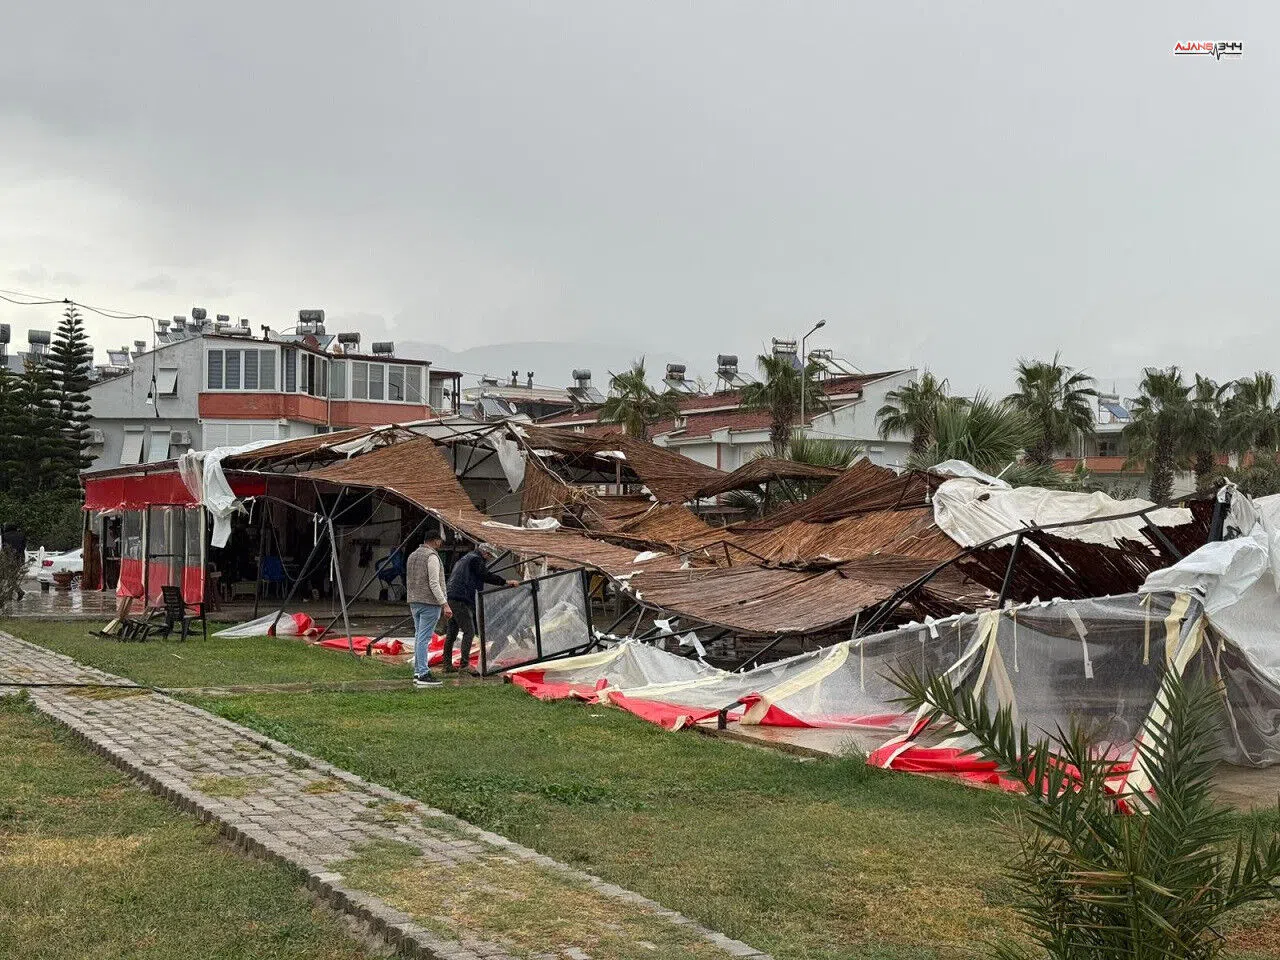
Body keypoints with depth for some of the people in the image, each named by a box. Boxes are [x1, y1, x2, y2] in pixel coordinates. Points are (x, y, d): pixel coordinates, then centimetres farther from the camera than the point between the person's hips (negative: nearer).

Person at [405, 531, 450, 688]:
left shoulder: (412, 556, 17)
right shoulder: (431, 556, -12)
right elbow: (434, 584, -18)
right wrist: (444, 604, -18)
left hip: (414, 602, 9)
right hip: (429, 602, -9)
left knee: (419, 636, 12)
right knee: (424, 638, -10)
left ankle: (417, 672, 13)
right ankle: (423, 674, -10)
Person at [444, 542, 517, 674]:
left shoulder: (464, 559, 27)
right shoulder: (475, 559, -4)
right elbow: (486, 576, -15)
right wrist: (506, 582, -14)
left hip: (451, 598, 10)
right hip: (461, 599, -10)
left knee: (452, 633, 11)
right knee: (469, 631, -9)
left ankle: (447, 665, 14)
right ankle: (465, 664, -13)